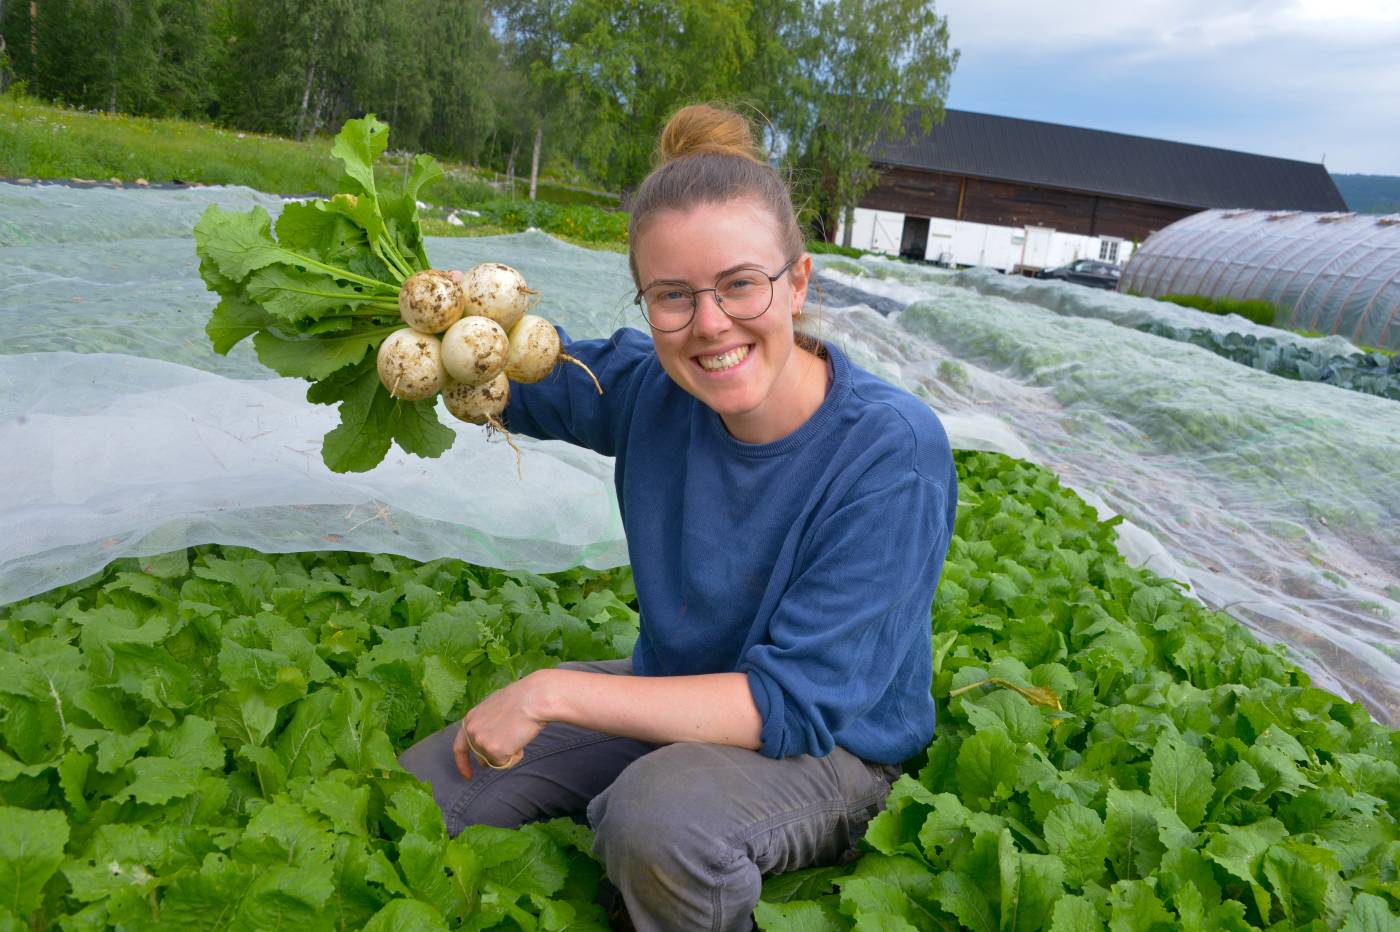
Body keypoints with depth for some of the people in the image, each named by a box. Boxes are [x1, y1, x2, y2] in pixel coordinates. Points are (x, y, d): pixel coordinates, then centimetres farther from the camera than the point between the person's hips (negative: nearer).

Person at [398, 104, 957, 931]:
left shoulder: (893, 450, -28)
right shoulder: (646, 386, -12)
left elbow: (792, 704, -28)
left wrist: (551, 691, -28)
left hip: (829, 750, -5)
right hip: (676, 696, 5)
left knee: (661, 813, -35)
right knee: (421, 788, 0)